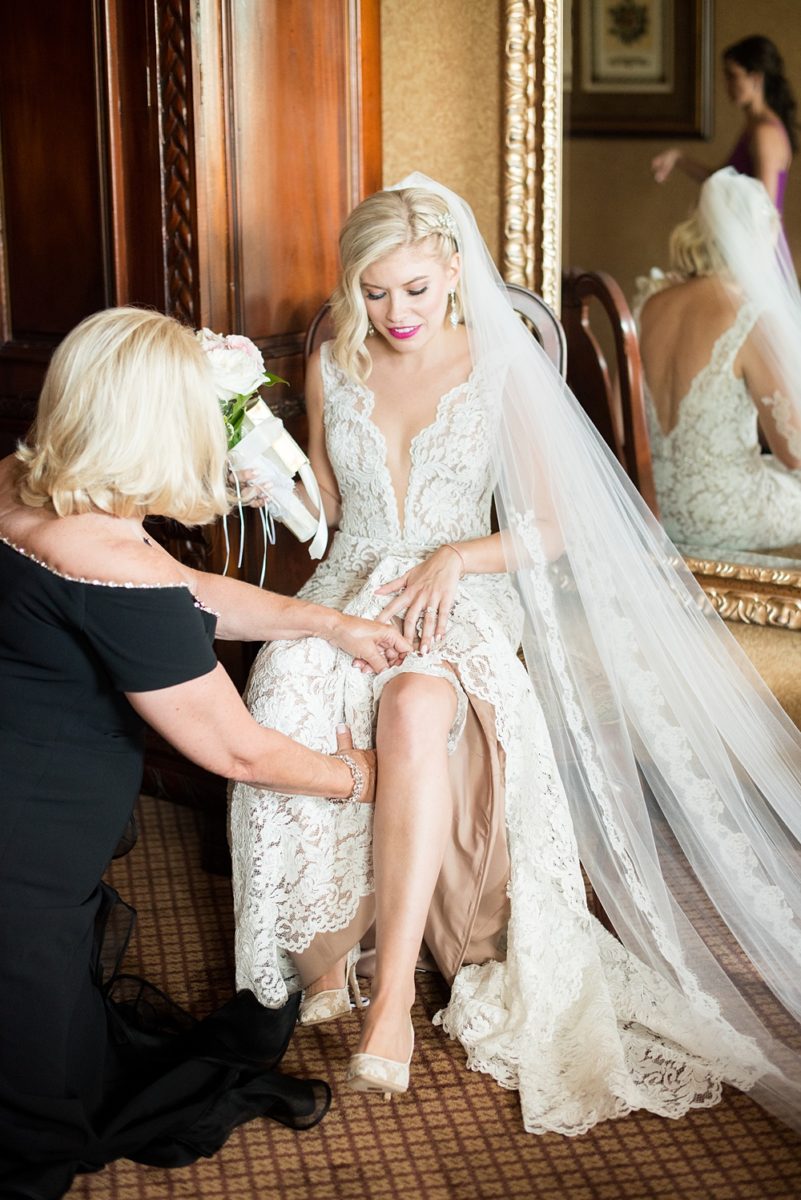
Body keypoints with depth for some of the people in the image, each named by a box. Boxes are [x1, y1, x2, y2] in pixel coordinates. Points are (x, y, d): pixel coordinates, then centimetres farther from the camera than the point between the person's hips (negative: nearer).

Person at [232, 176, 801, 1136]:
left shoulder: (501, 372, 1)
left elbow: (550, 528, 1)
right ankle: (325, 954, -20)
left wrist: (452, 559, -14)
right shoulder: (331, 369, 10)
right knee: (288, 704, -33)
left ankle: (393, 991, -36)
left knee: (416, 709, -39)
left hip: (458, 598, -3)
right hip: (349, 588, 3)